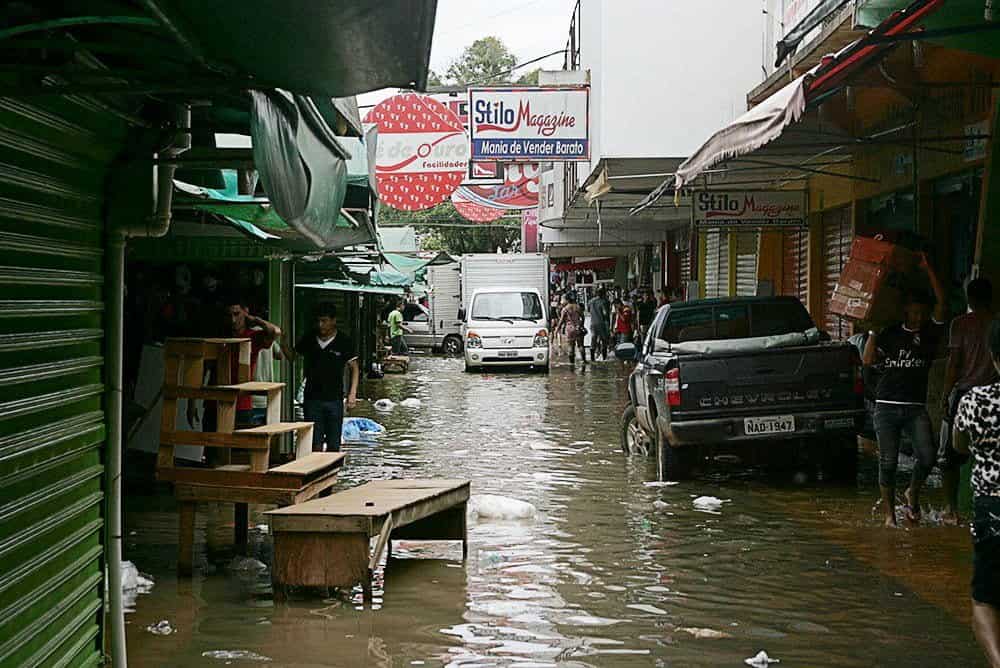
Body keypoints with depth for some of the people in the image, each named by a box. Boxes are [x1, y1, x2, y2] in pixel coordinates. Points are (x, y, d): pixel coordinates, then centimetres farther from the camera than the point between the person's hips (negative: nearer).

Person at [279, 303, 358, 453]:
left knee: (333, 445, 6)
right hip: (312, 399, 1)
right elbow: (292, 356, 16)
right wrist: (282, 343, -4)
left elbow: (354, 368, 1)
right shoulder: (309, 339, 3)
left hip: (335, 399, -1)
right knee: (315, 444, -3)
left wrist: (352, 393, -9)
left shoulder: (344, 342, -5)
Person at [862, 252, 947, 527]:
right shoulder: (889, 334, 9)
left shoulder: (930, 334, 7)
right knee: (888, 462, -1)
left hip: (916, 408, 0)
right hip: (886, 406, 0)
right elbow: (868, 360, 1)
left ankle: (913, 494, 11)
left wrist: (927, 270, -8)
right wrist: (873, 331, -1)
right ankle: (889, 513, 9)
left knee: (927, 456, -17)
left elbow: (942, 302, -4)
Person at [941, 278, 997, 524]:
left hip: (963, 393, -3)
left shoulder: (961, 323, -4)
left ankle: (952, 509, 3)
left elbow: (954, 362, -7)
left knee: (950, 456, 6)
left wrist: (945, 395, -2)